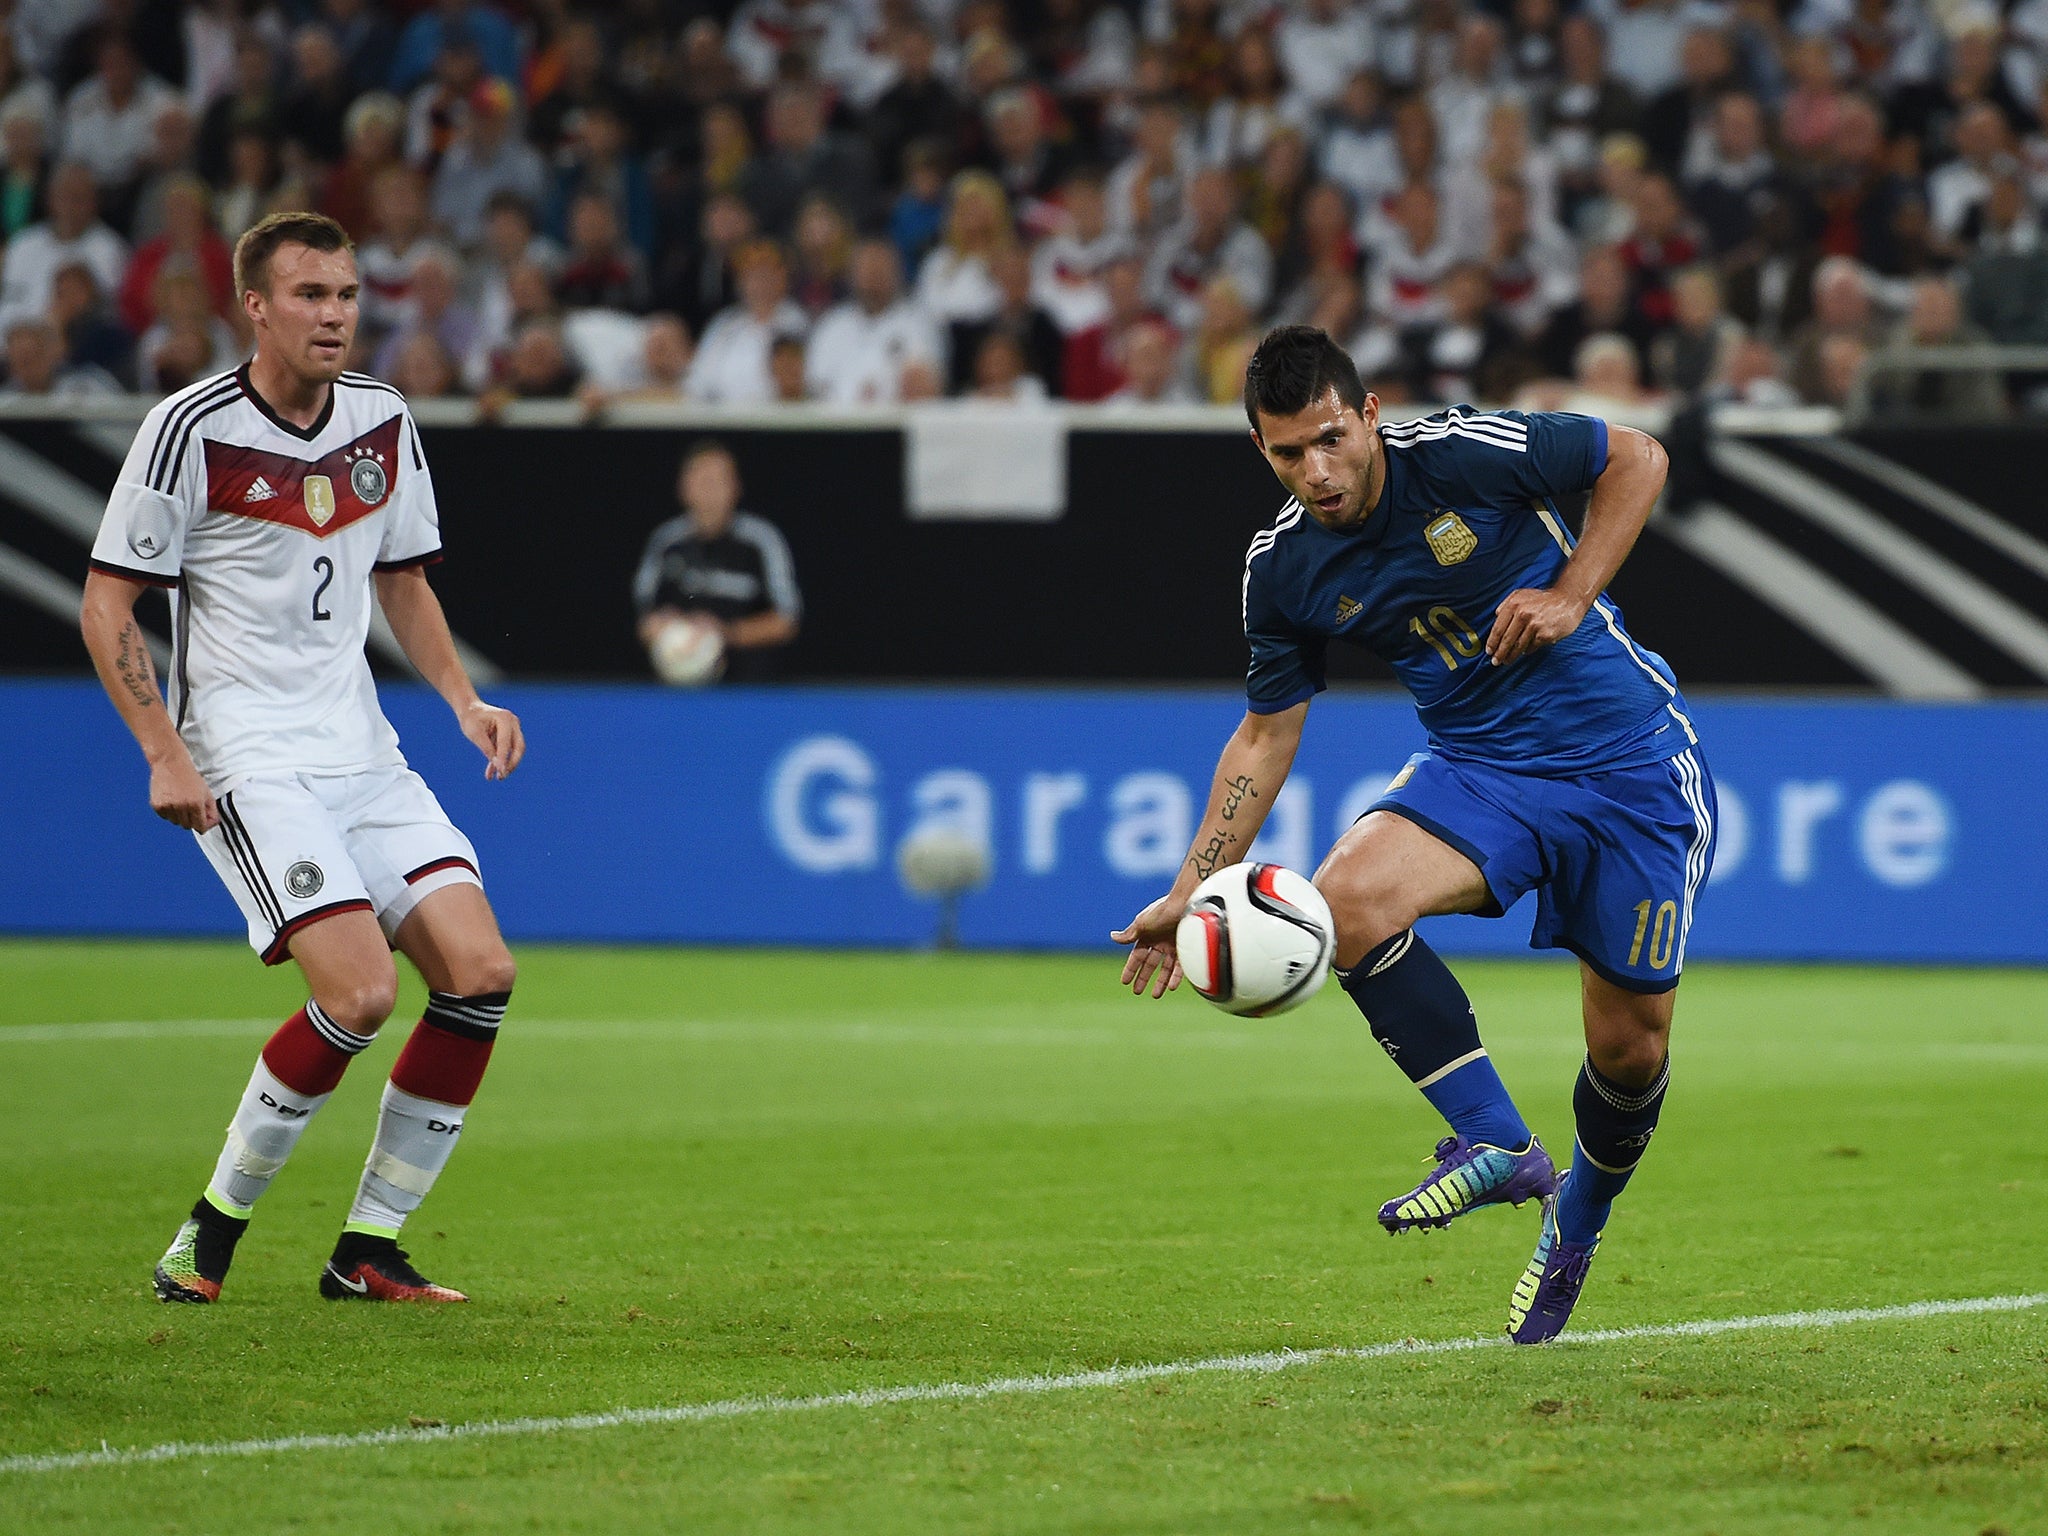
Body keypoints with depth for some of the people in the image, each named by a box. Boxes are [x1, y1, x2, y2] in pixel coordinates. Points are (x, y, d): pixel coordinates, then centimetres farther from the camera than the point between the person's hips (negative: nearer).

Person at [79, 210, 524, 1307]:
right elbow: (104, 607, -6)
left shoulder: (384, 423, 8)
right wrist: (163, 754, -15)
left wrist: (464, 701, 9)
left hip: (362, 753, 7)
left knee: (479, 974, -8)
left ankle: (368, 1249, 3)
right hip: (247, 763, -6)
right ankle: (212, 1229, -3)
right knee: (359, 993, -21)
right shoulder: (191, 430, -10)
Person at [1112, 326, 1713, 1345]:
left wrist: (1572, 593, -16)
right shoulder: (1283, 569, -7)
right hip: (1477, 766, 3)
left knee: (1630, 1045, -2)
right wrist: (1192, 892, 2)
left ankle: (1577, 1219, 29)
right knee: (1346, 900, -27)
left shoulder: (1465, 455, -19)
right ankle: (1496, 1144, -16)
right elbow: (1267, 732, 6)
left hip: (1630, 764, -3)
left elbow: (1636, 458, -5)